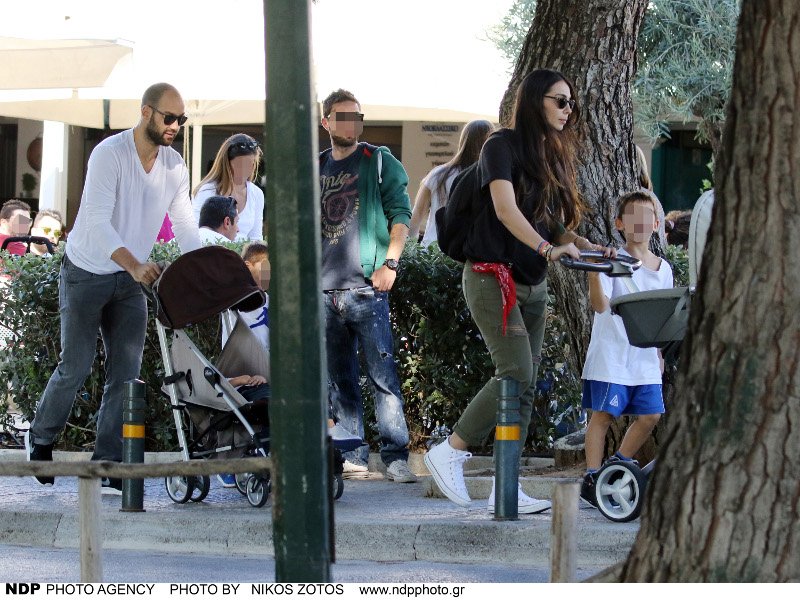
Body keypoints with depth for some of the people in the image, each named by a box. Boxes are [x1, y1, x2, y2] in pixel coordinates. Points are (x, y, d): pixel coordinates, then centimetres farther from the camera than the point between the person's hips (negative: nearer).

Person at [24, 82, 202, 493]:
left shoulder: (174, 165, -1)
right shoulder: (109, 154, -21)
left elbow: (184, 224, 1)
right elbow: (98, 222, -30)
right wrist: (134, 265, -44)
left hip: (131, 280, 5)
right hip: (86, 274, -5)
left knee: (126, 373, -3)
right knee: (75, 367, 0)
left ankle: (108, 467, 0)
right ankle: (40, 439, 25)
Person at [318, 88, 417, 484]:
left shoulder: (379, 162, 4)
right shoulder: (315, 168, 16)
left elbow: (400, 214, -1)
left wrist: (390, 262, -12)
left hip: (366, 286, -5)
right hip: (324, 288, 5)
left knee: (382, 373, -10)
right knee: (339, 377, 7)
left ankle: (396, 456, -11)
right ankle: (352, 455, 11)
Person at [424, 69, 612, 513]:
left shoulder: (554, 157, 16)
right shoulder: (503, 146, -7)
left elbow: (555, 225, 17)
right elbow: (506, 209, -21)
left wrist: (585, 246, -3)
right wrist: (548, 248, -34)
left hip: (533, 283, 8)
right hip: (494, 276, -8)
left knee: (526, 384, 3)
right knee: (517, 374, -18)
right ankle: (449, 453, -6)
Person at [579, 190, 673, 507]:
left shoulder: (663, 269, 11)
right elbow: (601, 304, -22)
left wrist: (661, 353, 20)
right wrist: (594, 273, -38)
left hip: (645, 358, 6)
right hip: (611, 354, -6)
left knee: (650, 414, 2)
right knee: (603, 413, -5)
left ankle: (618, 465, 19)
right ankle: (591, 477, 0)